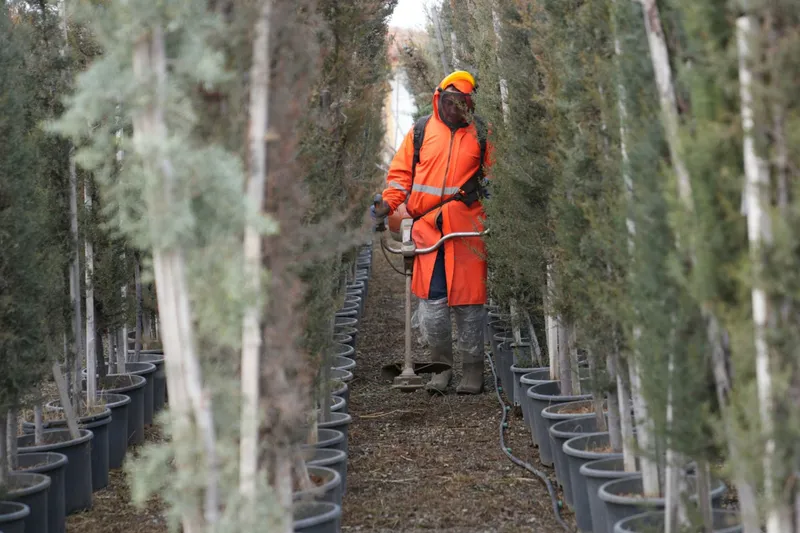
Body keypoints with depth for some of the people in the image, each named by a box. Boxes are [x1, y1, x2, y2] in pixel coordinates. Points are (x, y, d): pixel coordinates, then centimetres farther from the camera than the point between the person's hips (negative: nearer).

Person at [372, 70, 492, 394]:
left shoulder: (481, 134, 6)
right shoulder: (421, 131, 10)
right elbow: (401, 172, 12)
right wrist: (388, 203, -2)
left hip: (467, 228, -1)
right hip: (427, 225, 1)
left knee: (469, 300, 2)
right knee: (431, 300, -1)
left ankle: (472, 370, 12)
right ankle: (441, 364, 15)